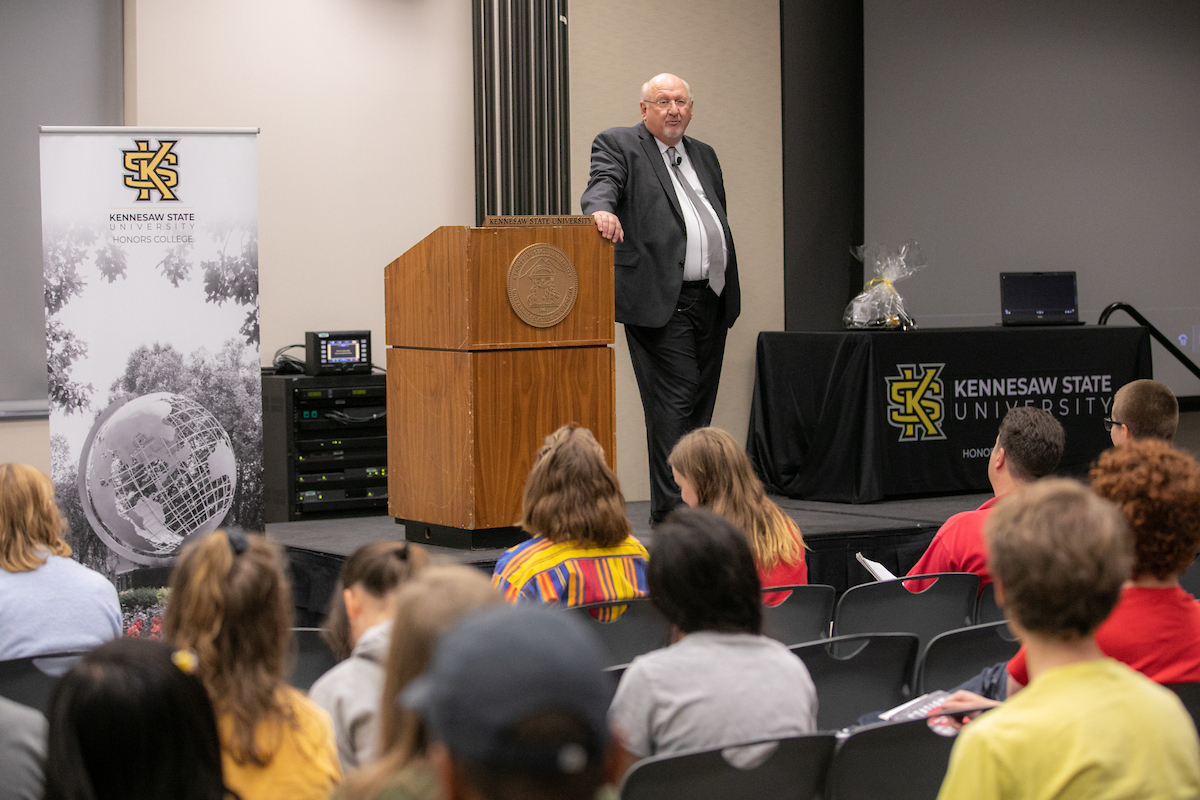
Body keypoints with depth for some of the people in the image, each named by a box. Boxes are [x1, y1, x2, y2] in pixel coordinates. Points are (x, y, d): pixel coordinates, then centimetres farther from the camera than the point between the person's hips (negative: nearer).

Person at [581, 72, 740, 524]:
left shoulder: (704, 156, 23)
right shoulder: (618, 145, 3)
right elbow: (602, 183, -16)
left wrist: (729, 293, 19)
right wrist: (601, 209, -39)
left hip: (711, 300, 7)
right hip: (661, 301, -7)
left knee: (700, 404, 8)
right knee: (672, 402, -11)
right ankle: (671, 511, -10)